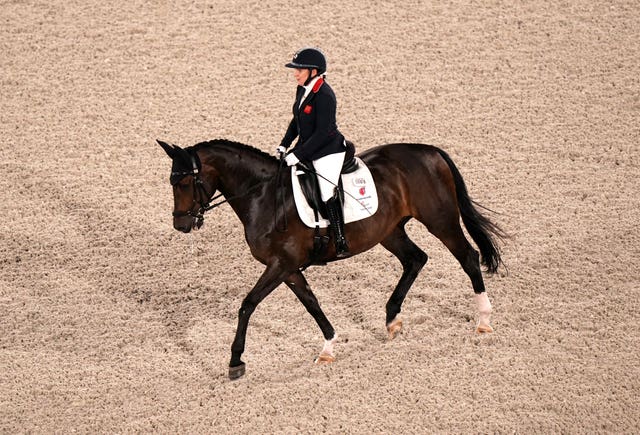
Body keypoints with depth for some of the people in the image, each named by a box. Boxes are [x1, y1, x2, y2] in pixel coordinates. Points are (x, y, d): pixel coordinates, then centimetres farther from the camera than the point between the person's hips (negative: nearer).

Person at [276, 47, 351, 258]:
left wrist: (298, 155, -23)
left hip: (328, 152, -10)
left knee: (328, 193, -19)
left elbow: (323, 132, -24)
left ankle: (341, 243, -15)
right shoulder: (302, 90, 6)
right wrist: (284, 145, 9)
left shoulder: (324, 96, -22)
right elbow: (296, 121, 19)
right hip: (308, 151, 10)